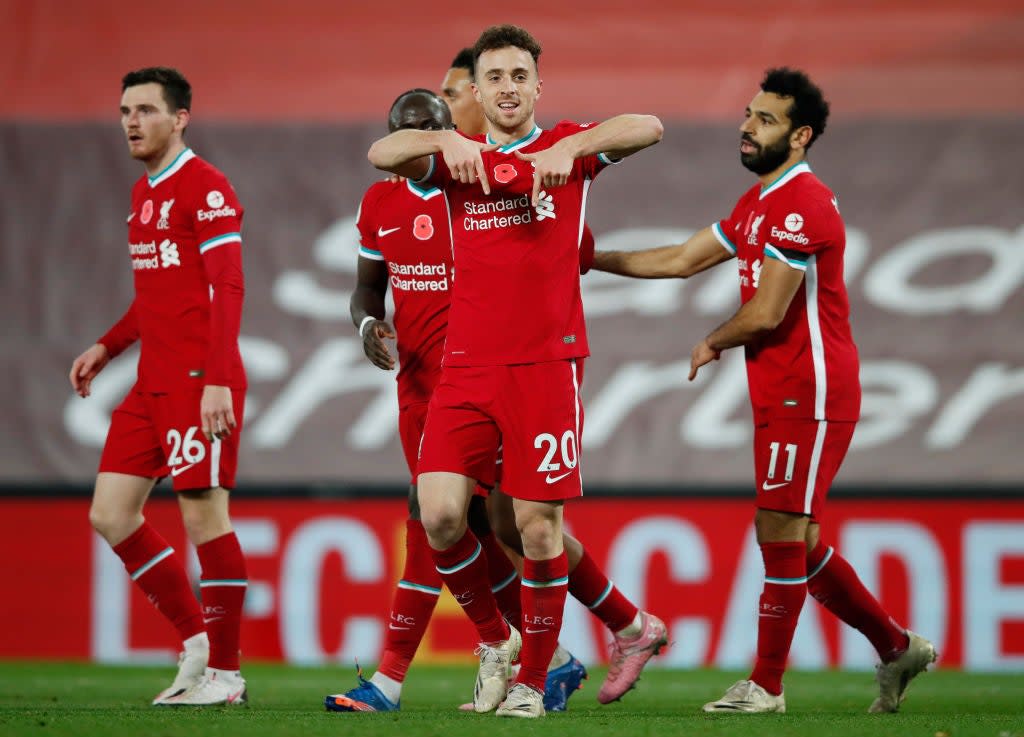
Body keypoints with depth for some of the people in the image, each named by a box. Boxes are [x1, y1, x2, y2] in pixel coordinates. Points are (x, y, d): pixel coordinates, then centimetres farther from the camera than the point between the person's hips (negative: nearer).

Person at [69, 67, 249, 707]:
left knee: (204, 518, -5)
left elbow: (228, 289, -16)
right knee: (111, 515, 6)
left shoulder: (206, 188, -10)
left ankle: (225, 673, 4)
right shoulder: (143, 193, 18)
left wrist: (216, 381, -24)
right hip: (153, 383, 9)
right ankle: (197, 643, 16)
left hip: (199, 383, -9)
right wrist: (107, 348, 18)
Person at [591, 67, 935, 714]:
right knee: (795, 541, 13)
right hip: (780, 395, 10)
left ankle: (766, 686, -1)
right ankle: (896, 647, 23)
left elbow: (765, 313, -19)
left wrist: (712, 345, 0)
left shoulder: (803, 205, -16)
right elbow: (681, 260, 24)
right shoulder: (760, 202, 16)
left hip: (809, 397, -10)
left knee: (781, 533, -7)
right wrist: (591, 258, 21)